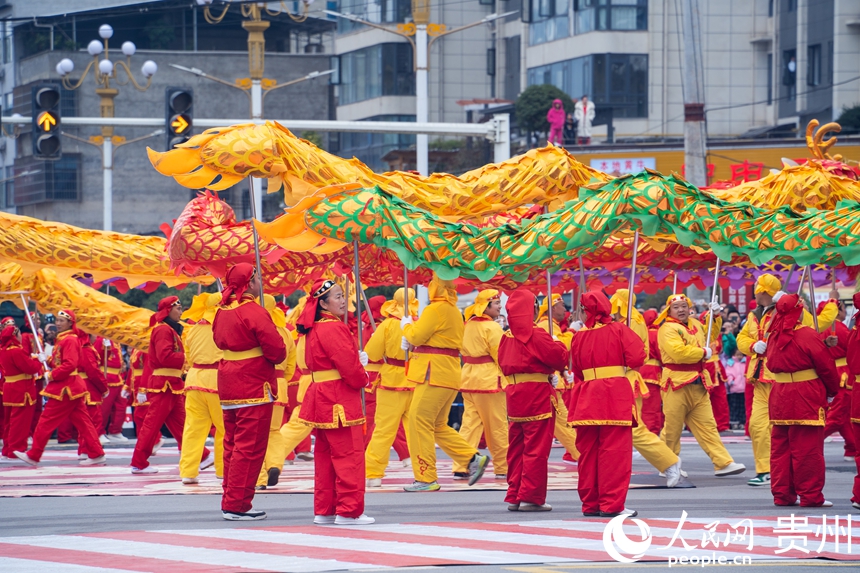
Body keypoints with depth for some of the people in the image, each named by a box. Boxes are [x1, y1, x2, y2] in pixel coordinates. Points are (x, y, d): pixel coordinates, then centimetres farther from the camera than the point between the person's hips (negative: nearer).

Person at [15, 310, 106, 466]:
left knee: (47, 420, -4)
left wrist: (51, 375, -19)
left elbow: (70, 365, -23)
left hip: (65, 388, -10)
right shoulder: (62, 339, 16)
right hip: (72, 387, 10)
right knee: (82, 421, 8)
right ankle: (96, 454, 6)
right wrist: (48, 361, 3)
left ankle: (33, 455, 1)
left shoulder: (70, 340, -15)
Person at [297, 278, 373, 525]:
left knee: (325, 456, 13)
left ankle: (324, 511, 17)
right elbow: (349, 364, -20)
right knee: (349, 455, -5)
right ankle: (349, 511, -4)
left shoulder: (313, 329, 14)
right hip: (339, 400, -10)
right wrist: (362, 380, 1)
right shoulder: (334, 329, -16)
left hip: (320, 397, 10)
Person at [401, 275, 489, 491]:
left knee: (420, 422, -6)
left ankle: (426, 478, -6)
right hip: (449, 374, 10)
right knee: (437, 425, 16)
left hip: (435, 374, -10)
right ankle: (473, 459, 8)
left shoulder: (436, 310, -13)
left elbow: (416, 336, -15)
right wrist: (411, 337, 11)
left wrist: (407, 325, 6)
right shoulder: (454, 311, 20)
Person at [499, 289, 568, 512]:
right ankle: (530, 497, -5)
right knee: (536, 448, -3)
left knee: (516, 448, 12)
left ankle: (514, 496, 15)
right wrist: (560, 346, 4)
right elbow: (558, 357, -16)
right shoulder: (536, 335, -15)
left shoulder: (507, 336, 8)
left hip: (514, 395, 7)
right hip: (537, 395, -7)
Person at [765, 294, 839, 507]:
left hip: (780, 398, 6)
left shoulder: (775, 336, 6)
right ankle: (810, 495, 0)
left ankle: (781, 493, 12)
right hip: (807, 399, -6)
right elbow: (826, 367, -9)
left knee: (780, 447, 10)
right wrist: (832, 389, 6)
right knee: (807, 448, -2)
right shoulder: (807, 336, -13)